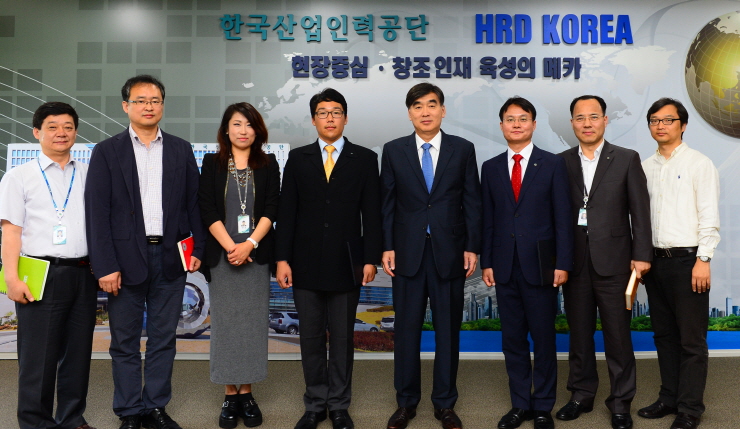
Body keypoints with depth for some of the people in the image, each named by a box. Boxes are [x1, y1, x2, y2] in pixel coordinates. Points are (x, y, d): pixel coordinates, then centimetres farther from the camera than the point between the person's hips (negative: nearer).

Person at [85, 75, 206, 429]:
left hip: (170, 258, 2)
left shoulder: (181, 150, 8)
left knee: (163, 339, 10)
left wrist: (198, 248, 0)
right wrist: (105, 266, -10)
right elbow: (97, 212, -4)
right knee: (125, 342, 9)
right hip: (125, 260, -1)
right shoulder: (106, 152, 1)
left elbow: (194, 203, 8)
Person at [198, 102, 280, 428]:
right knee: (225, 323, 3)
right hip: (222, 255, 0)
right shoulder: (212, 163, 6)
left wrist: (250, 244, -14)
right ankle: (230, 395, 15)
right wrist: (230, 247, -12)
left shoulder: (268, 164, 7)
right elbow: (207, 210, -2)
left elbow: (270, 209, -1)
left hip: (256, 255, 1)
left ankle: (246, 393, 16)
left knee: (253, 323, 4)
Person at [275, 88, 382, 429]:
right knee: (311, 338, 10)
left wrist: (371, 259, -5)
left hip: (346, 263, -1)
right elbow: (286, 212, 3)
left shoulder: (364, 159, 3)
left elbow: (371, 213, 1)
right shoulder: (298, 158, 6)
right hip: (306, 263, 1)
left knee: (342, 338, 9)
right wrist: (282, 259, -2)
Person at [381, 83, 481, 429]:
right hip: (407, 252, 0)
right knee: (407, 329, 7)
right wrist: (387, 247, -2)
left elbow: (472, 201, 3)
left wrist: (472, 247, -2)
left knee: (448, 330, 8)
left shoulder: (463, 149, 3)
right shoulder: (393, 151, 5)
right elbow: (387, 203, 4)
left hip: (449, 252, 0)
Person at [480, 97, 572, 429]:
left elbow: (562, 218, -2)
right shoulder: (490, 168, 9)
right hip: (504, 267, 3)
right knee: (512, 339, 10)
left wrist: (562, 263, -8)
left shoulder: (553, 164, 1)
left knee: (543, 339, 6)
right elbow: (488, 220, 7)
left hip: (540, 265, -2)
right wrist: (487, 262, 2)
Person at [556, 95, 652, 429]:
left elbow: (640, 210, -1)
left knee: (618, 335, 5)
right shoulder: (561, 162, 7)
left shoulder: (627, 160, 2)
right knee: (579, 333, 12)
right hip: (574, 262, 2)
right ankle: (581, 394, 27)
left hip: (613, 261, -2)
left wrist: (642, 254, -6)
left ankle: (621, 401, 20)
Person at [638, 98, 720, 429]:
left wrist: (703, 260, -14)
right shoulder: (645, 167, 10)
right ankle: (669, 397, 26)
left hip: (687, 260, -5)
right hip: (655, 261, 5)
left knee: (692, 340, 1)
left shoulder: (699, 163, -3)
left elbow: (709, 216, -9)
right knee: (664, 335, 14)